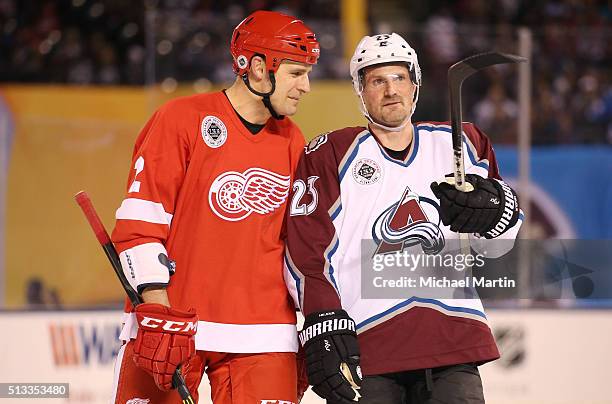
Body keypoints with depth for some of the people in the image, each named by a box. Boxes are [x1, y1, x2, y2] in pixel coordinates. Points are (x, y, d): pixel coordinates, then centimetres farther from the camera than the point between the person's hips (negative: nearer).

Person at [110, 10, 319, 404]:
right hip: (169, 322, -4)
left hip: (260, 335, 4)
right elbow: (139, 221, -8)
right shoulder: (182, 119, -4)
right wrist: (158, 310, -15)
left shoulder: (292, 143, 13)